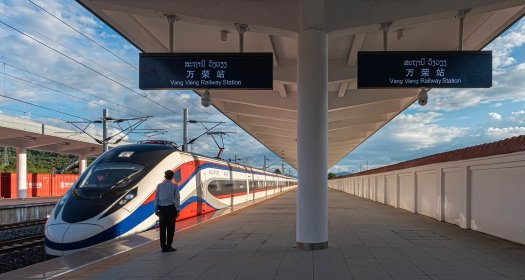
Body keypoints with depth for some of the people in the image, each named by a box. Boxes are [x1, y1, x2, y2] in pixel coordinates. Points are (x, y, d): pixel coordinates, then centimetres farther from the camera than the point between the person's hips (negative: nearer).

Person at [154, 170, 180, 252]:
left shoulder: (159, 186, 2)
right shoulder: (174, 186, -5)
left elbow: (156, 198, 4)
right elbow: (177, 199, -5)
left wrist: (156, 210, 11)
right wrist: (177, 210, 0)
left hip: (162, 209, 3)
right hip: (171, 208, -3)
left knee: (162, 228, 8)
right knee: (170, 228, 4)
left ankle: (163, 247, 13)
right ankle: (168, 247, 5)